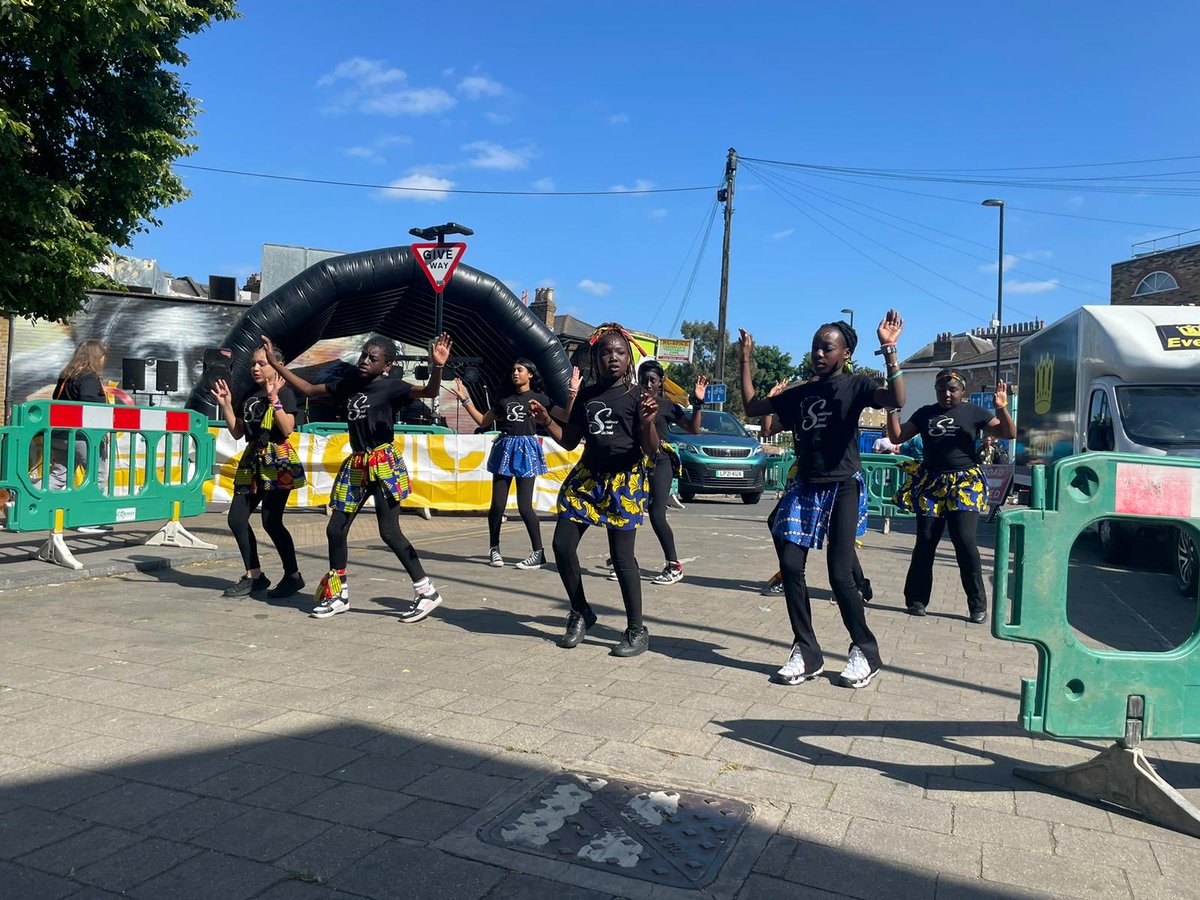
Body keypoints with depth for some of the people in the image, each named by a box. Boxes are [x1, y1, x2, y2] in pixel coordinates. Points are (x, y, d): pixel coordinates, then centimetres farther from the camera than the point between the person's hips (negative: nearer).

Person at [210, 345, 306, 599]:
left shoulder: (285, 392, -4)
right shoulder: (250, 396, 17)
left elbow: (288, 429, -17)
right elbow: (237, 432, 16)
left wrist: (274, 399, -23)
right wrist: (226, 405, 7)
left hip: (277, 462, -8)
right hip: (252, 462, 8)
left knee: (271, 521, -12)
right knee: (236, 519, 3)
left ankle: (293, 576, 1)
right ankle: (254, 576, 13)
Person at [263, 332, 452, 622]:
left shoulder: (392, 387, -9)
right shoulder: (349, 384, 9)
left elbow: (429, 392, -25)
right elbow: (309, 389, 19)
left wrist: (437, 367, -44)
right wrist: (274, 362, 18)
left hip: (384, 464, -7)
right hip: (356, 465, 7)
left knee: (389, 531, -12)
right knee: (335, 529, 7)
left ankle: (426, 592, -2)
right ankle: (338, 594, 23)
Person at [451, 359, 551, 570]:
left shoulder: (539, 398, 3)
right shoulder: (504, 399, 13)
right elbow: (483, 422, 16)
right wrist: (465, 400, 11)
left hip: (526, 449, -4)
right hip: (505, 449, 4)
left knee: (524, 505, -8)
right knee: (498, 504, 2)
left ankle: (538, 552, 2)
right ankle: (494, 548, 17)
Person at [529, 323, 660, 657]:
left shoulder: (637, 396, -3)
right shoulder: (586, 396, 10)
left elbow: (651, 450, -7)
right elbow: (570, 441, 14)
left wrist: (648, 424, -26)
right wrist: (546, 421, 0)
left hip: (625, 481, -5)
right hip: (587, 477, 5)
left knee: (622, 556, -8)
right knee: (562, 546, 0)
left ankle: (637, 631, 7)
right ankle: (581, 614, 21)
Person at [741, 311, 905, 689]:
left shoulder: (855, 385, -2)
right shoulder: (800, 393, 14)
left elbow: (896, 399, -21)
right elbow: (752, 406, 17)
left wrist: (888, 350, -28)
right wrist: (745, 360, 14)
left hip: (843, 488, -5)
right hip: (805, 487, 5)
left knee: (840, 573, -8)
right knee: (790, 565, -3)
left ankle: (865, 651, 12)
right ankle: (806, 652, 8)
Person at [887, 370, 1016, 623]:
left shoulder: (974, 413, 5)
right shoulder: (925, 414, 11)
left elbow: (1009, 434, 1)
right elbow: (897, 437, 9)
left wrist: (1002, 408, -16)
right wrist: (893, 409, -5)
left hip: (965, 484, -2)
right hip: (931, 484, 2)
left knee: (965, 541, -10)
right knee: (925, 543, 3)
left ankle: (978, 605, 2)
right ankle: (917, 600, 14)